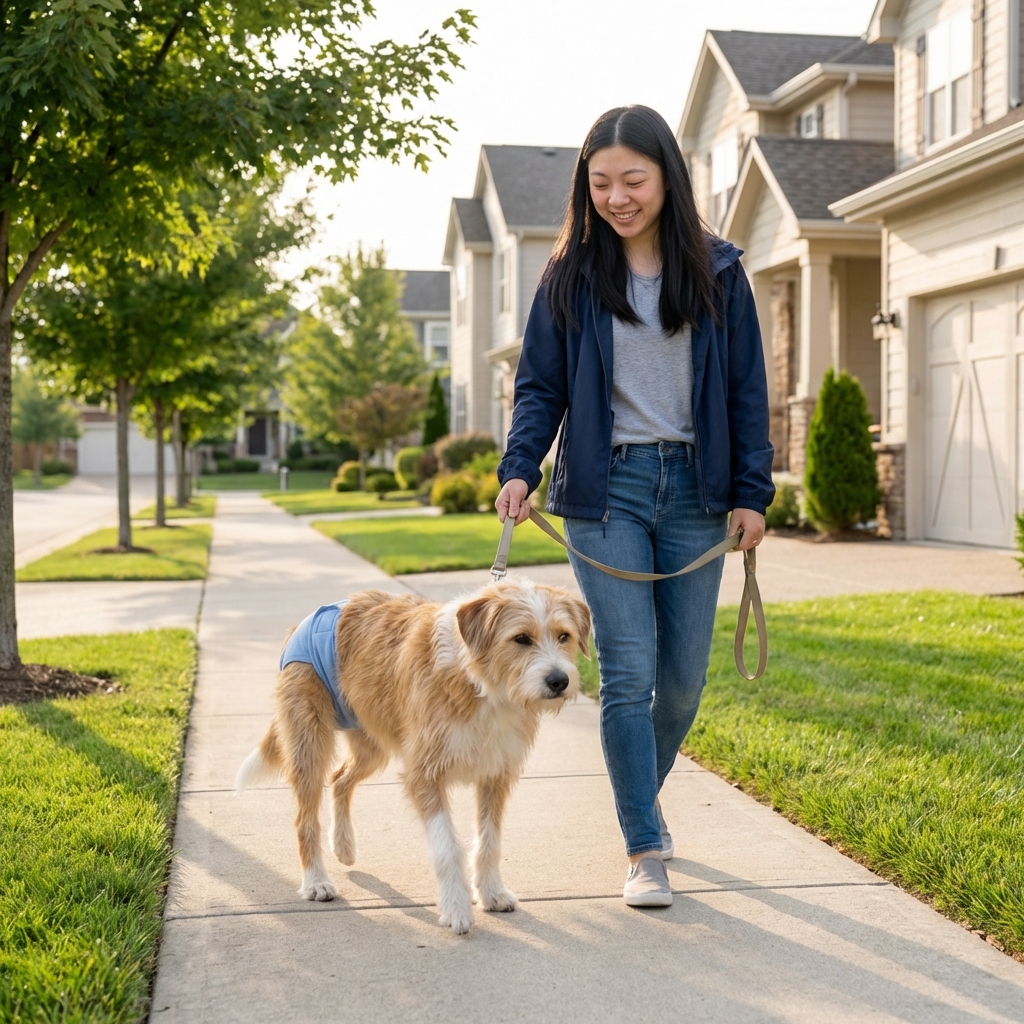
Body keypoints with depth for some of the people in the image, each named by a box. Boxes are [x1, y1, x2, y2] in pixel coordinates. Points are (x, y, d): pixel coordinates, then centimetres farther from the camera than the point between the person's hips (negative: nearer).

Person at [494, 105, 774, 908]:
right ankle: (646, 851, 2)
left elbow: (747, 388, 6)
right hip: (606, 487, -1)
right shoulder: (571, 275, 3)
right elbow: (541, 386, 4)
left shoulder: (717, 270, 5)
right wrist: (519, 466, -13)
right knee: (629, 672, -7)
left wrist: (752, 490, 0)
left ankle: (645, 791, 34)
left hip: (693, 488, 2)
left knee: (684, 675, 6)